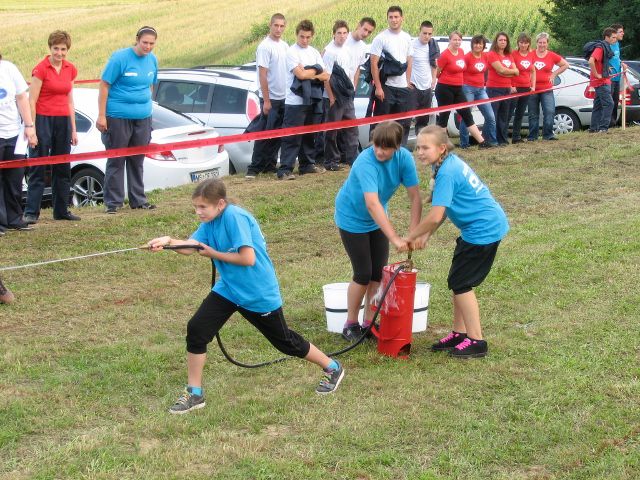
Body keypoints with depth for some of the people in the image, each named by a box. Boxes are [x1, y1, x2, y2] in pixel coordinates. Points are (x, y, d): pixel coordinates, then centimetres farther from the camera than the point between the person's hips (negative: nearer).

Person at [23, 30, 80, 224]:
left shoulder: (70, 69, 8)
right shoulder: (41, 69, -9)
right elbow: (31, 101, -10)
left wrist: (73, 129, 14)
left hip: (63, 121, 6)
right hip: (43, 119, -6)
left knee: (63, 168, 11)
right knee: (38, 168, -5)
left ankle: (61, 210, 20)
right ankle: (31, 212, -3)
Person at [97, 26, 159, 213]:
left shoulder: (152, 60, 6)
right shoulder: (120, 58, -11)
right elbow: (104, 85, -10)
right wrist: (101, 116, -13)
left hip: (143, 117, 6)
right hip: (118, 117, -5)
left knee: (137, 161, 14)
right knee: (116, 161, 1)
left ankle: (138, 200, 22)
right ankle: (113, 202, 7)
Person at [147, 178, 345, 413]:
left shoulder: (234, 217, -25)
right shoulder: (210, 221, -1)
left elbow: (248, 258, -29)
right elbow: (190, 246, -14)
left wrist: (213, 254, -19)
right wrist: (168, 241, -34)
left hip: (259, 294, -7)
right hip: (228, 289, 7)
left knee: (285, 341, 9)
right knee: (196, 329, -8)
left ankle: (333, 368, 33)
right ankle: (194, 393, 6)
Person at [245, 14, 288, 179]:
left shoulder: (285, 46, 9)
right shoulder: (265, 46, -12)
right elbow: (262, 75, -15)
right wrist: (266, 100, -17)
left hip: (283, 97, 7)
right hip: (270, 98, -7)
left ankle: (270, 165, 17)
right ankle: (254, 168, -1)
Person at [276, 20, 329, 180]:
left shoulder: (314, 53, 14)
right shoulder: (292, 52, -4)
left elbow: (326, 76, 7)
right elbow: (300, 74, -16)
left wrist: (309, 74, -10)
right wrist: (316, 71, 0)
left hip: (312, 101, 6)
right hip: (295, 102, -6)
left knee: (310, 135, 12)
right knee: (292, 137, -9)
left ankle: (307, 164, 23)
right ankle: (285, 170, -10)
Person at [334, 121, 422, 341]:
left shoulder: (404, 158, -20)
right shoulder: (366, 162, -35)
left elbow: (415, 196, -18)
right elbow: (372, 204, -44)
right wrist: (395, 238, -49)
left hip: (377, 219, 5)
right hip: (352, 218, -5)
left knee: (379, 272, 5)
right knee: (363, 273, -5)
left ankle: (369, 322, 20)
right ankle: (351, 325, 13)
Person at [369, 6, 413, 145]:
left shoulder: (407, 38, 10)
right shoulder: (381, 38, -7)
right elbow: (374, 63, -10)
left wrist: (408, 83, 9)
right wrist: (378, 87, -14)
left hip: (402, 88, 5)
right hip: (386, 87, -5)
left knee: (404, 123, 9)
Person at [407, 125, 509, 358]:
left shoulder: (447, 173, -22)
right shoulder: (450, 163, 7)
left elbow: (435, 216, -25)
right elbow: (443, 209, 12)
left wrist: (411, 236, -11)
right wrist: (425, 236, 5)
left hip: (483, 231, -10)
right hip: (489, 225, 10)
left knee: (461, 283, -2)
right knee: (458, 281, 15)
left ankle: (476, 341, 5)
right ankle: (459, 333, 25)